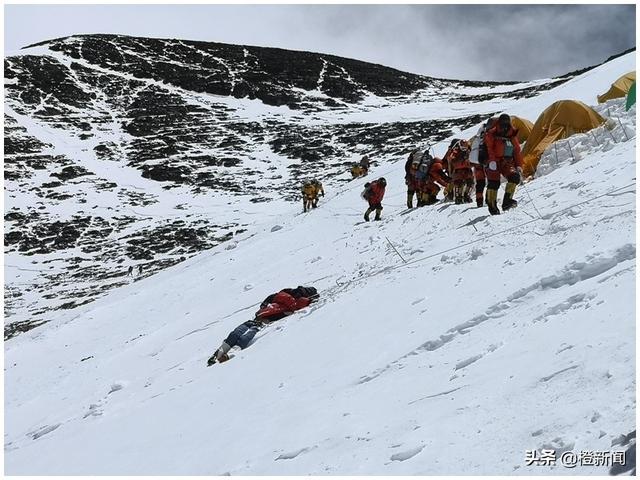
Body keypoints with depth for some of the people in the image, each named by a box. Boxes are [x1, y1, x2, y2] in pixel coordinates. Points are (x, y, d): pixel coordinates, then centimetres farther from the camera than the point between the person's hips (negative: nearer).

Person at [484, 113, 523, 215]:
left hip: (507, 162, 4)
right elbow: (488, 149, -9)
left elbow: (517, 152, 17)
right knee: (494, 183, -10)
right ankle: (492, 206, 4)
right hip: (494, 163, -4)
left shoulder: (512, 136, 16)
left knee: (515, 176, -20)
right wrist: (491, 161, -23)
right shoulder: (491, 134, 2)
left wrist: (519, 166, 8)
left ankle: (507, 200, -23)